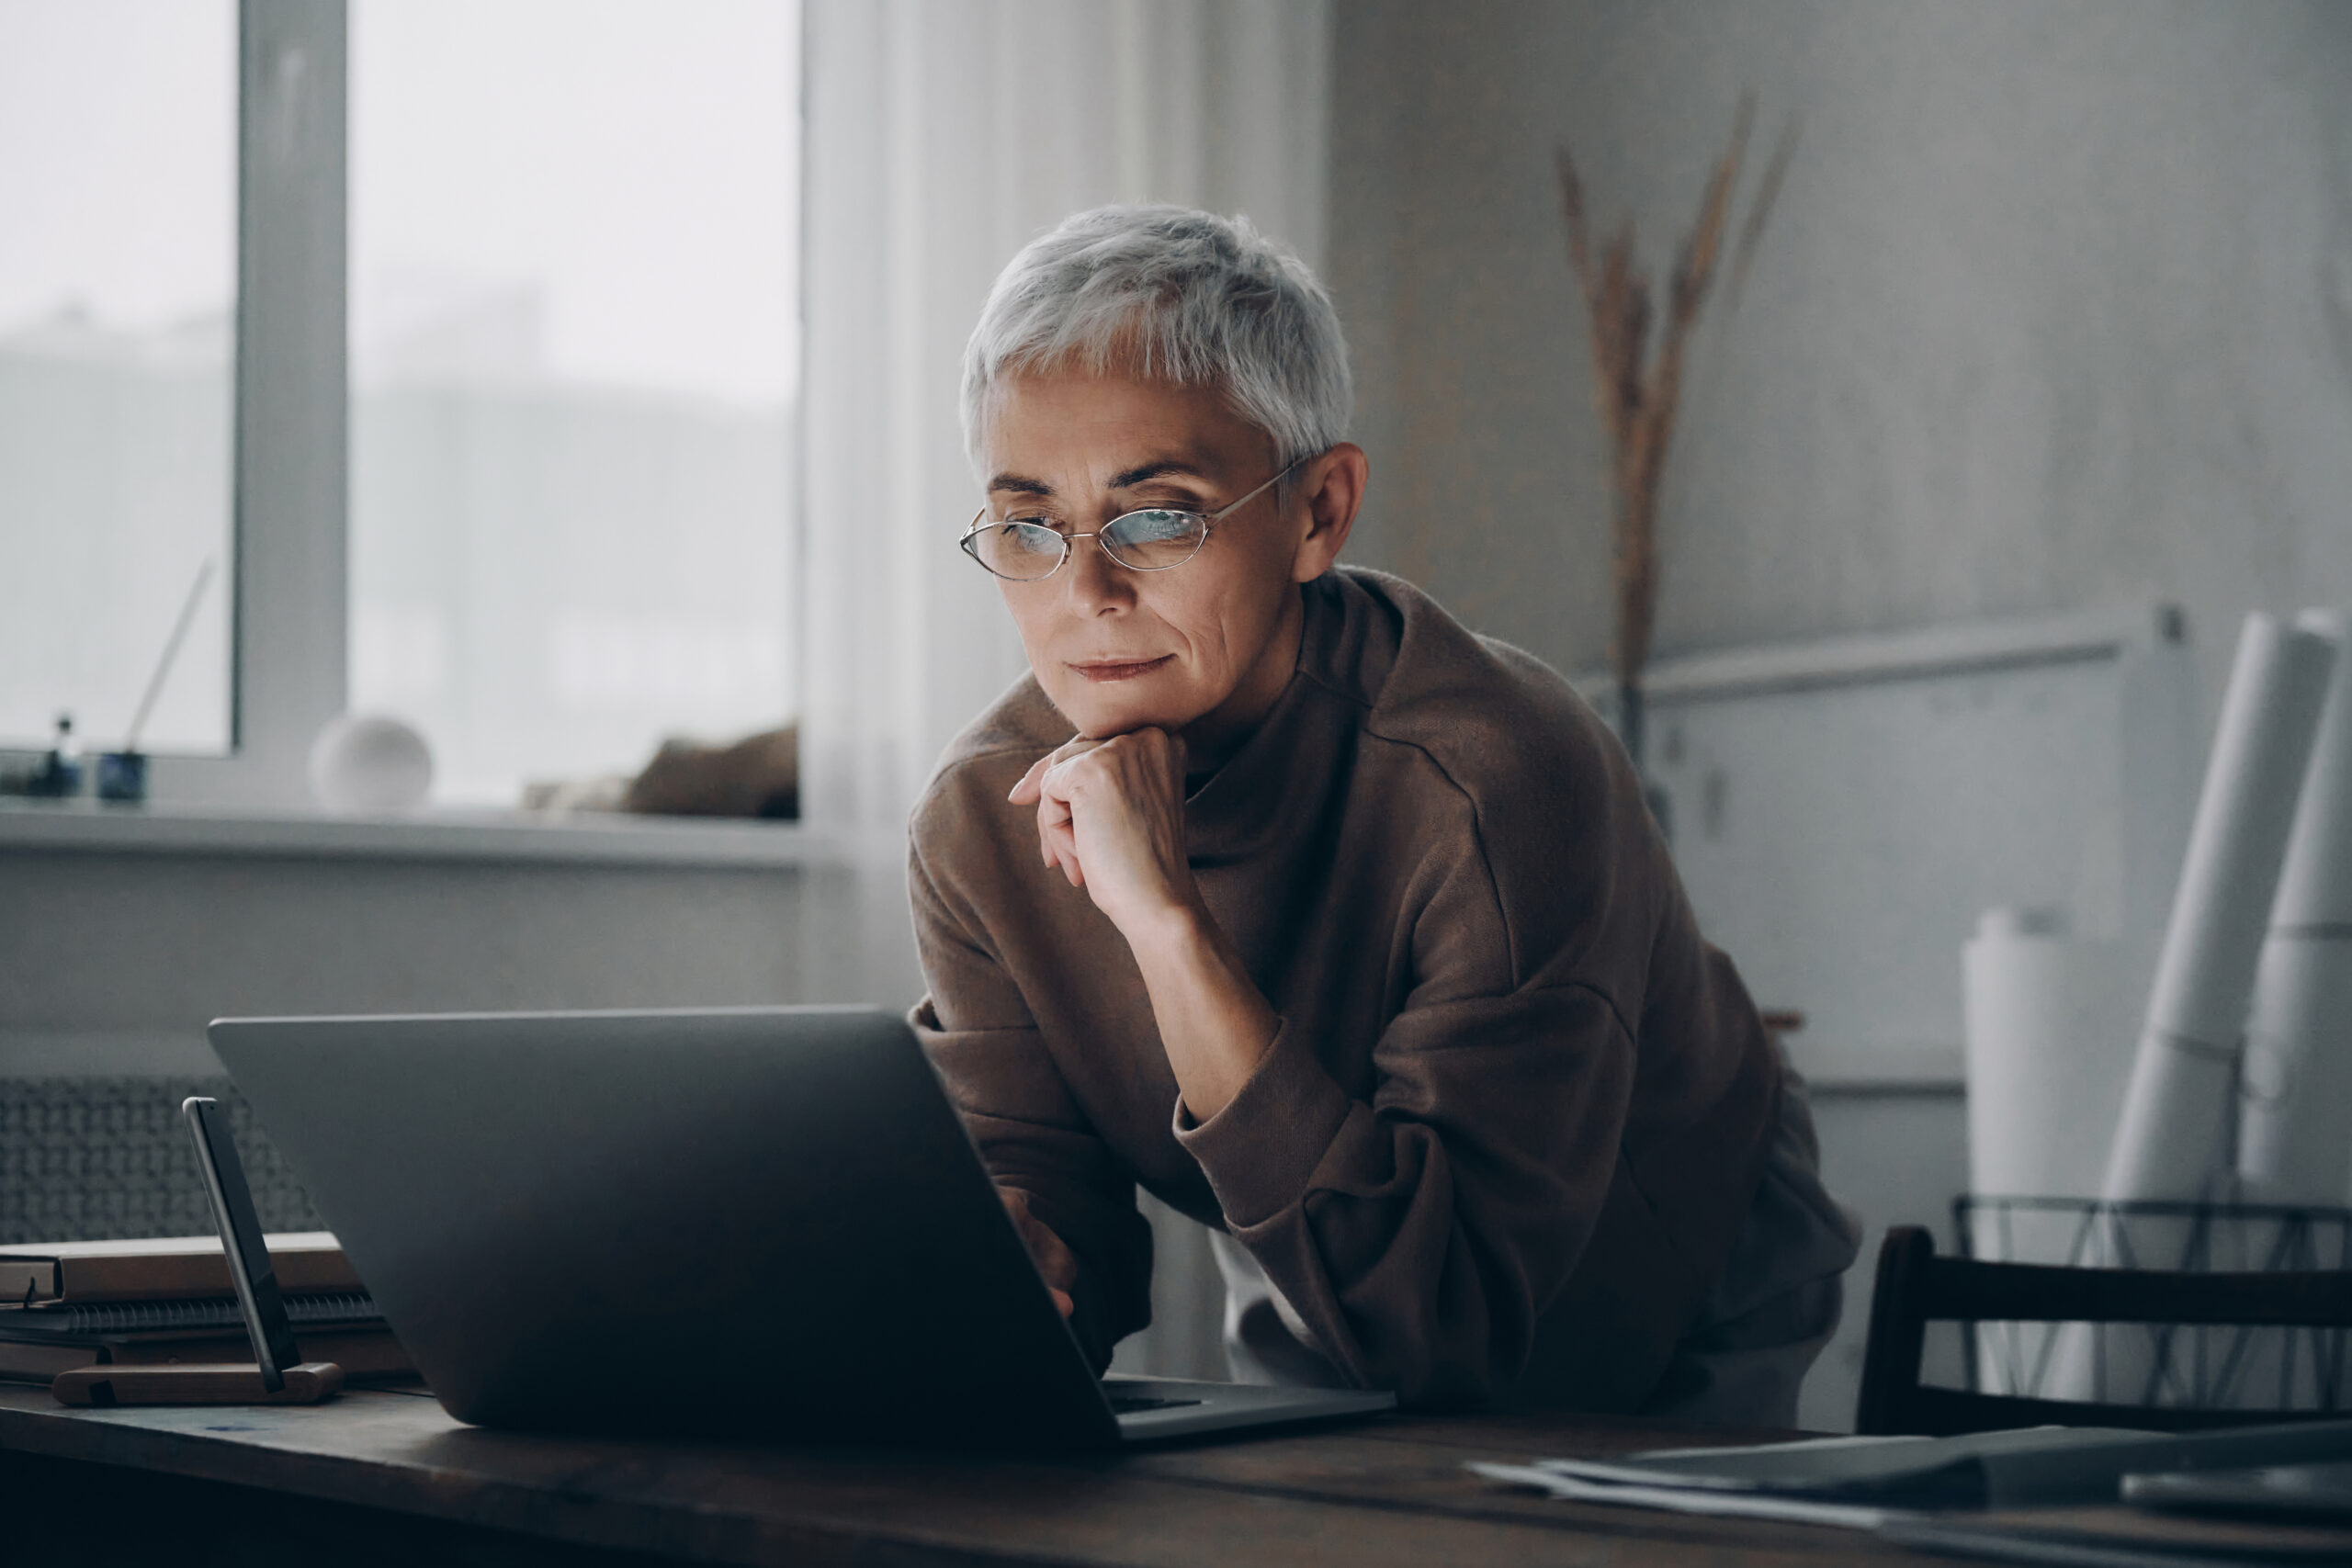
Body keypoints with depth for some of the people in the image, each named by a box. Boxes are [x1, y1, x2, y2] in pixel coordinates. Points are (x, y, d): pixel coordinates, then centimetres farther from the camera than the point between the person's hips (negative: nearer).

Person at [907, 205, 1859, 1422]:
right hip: (1317, 1350, 4)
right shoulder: (980, 820, -14)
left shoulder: (1497, 784, -32)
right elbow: (1050, 1216, -9)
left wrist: (1169, 921, -42)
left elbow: (1448, 1326, -38)